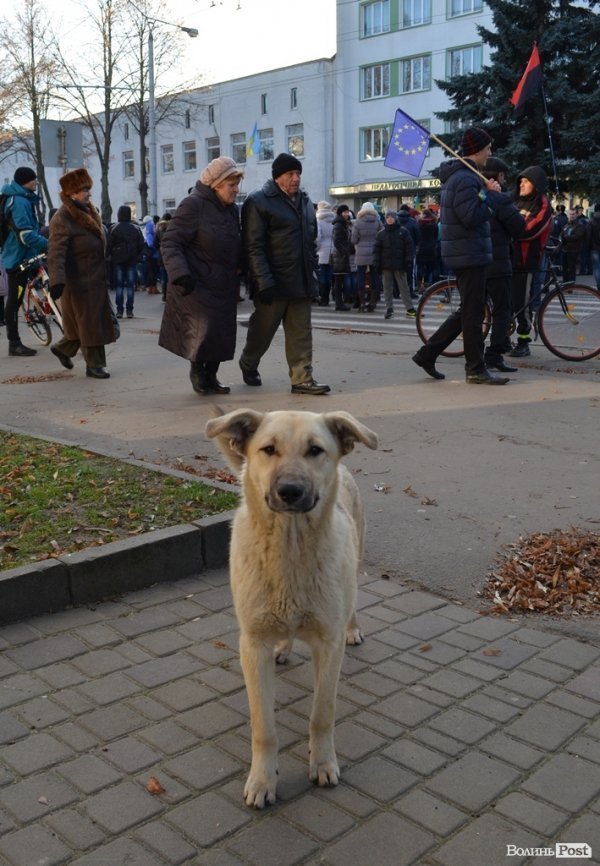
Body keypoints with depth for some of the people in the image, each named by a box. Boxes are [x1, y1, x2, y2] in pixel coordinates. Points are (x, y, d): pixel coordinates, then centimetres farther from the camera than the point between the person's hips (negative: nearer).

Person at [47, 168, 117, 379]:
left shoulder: (89, 212, 12)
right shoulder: (62, 219, -16)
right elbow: (56, 253, -25)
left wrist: (105, 275, 26)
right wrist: (57, 281, -35)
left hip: (97, 280, 9)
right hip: (79, 282, -9)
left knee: (98, 321, 14)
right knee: (89, 324, -1)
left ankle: (62, 348, 32)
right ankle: (94, 365, 11)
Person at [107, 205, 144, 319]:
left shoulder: (114, 229, -6)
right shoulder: (135, 229, -1)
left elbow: (109, 245, -5)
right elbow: (141, 245, 2)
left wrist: (111, 256, 8)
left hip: (118, 260, -1)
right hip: (132, 260, 1)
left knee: (119, 285, 4)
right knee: (130, 285, 4)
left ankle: (119, 310, 0)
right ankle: (129, 310, 0)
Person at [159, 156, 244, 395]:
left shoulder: (232, 209, 12)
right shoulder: (193, 205, -12)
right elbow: (170, 243, -16)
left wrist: (239, 267, 8)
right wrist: (180, 274, -28)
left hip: (224, 285, 7)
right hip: (197, 285, -7)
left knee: (223, 332, 7)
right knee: (204, 328, -15)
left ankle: (210, 376, 23)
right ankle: (196, 369, 11)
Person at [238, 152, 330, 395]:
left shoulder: (305, 201, 15)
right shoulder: (258, 201, -7)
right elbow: (253, 246, -14)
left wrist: (312, 270, 14)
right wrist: (264, 281, -21)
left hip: (301, 282, 6)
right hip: (273, 283, -6)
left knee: (301, 333, 4)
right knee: (263, 329, 8)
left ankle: (302, 379, 7)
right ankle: (248, 364, 33)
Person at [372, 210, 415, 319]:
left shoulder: (403, 231, 0)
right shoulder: (381, 233, 6)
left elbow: (410, 247, -1)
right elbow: (377, 249, 6)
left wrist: (408, 262, -8)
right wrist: (376, 263, -3)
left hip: (399, 265, -2)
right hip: (386, 265, 2)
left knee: (404, 287, 2)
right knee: (387, 288, 5)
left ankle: (410, 309, 4)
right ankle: (389, 309, 12)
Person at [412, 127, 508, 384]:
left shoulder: (456, 175, 17)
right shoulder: (466, 178, -17)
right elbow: (471, 217, -25)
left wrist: (486, 191, 9)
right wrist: (491, 194, -14)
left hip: (464, 254, 10)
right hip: (470, 254, -10)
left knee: (467, 311, 15)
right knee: (473, 313, -3)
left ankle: (427, 353, 16)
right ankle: (476, 370, 6)